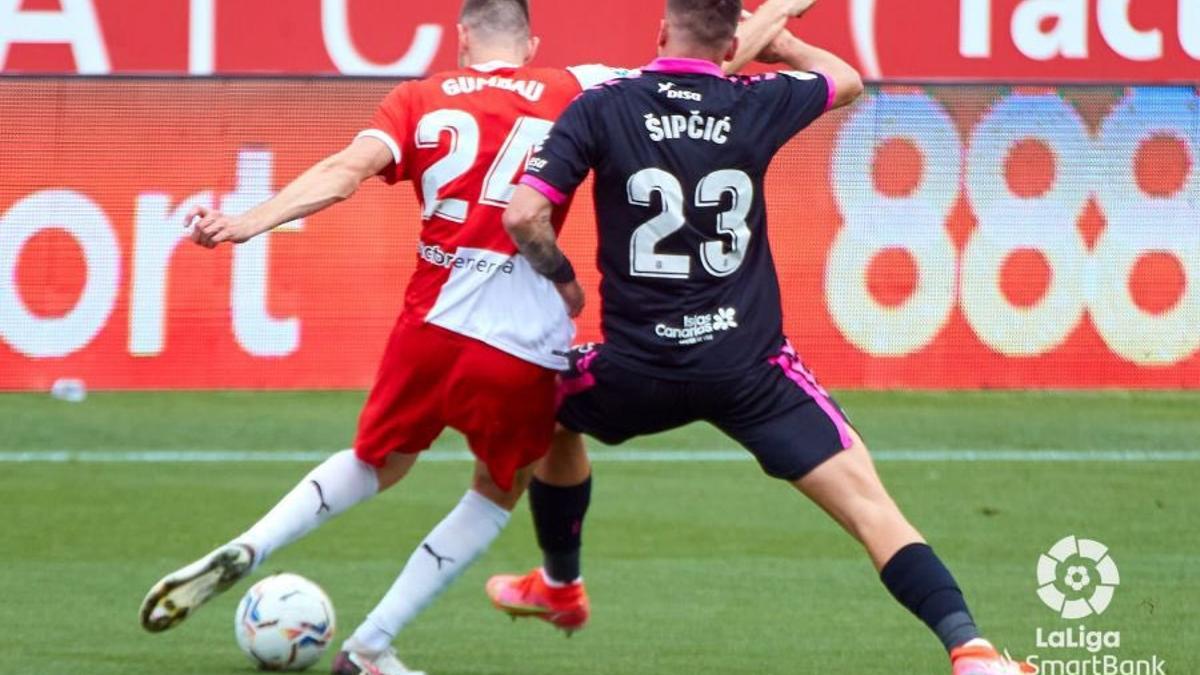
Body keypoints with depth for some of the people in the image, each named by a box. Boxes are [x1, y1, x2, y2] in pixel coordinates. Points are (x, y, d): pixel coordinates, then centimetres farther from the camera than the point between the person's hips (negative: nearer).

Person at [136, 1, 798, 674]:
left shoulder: (420, 100, 7)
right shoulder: (572, 91, 6)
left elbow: (346, 171, -8)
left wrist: (247, 223, -16)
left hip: (432, 324, 2)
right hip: (523, 349, -2)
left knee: (376, 464, 28)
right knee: (498, 493, 23)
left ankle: (242, 553, 6)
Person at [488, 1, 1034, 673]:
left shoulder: (601, 109, -4)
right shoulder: (757, 104, 1)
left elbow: (524, 216, -11)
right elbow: (847, 80, 22)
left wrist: (561, 277, 7)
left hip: (639, 367, 0)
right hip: (750, 368, 0)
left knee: (550, 417, 33)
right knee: (867, 501, -5)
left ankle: (560, 586, 49)